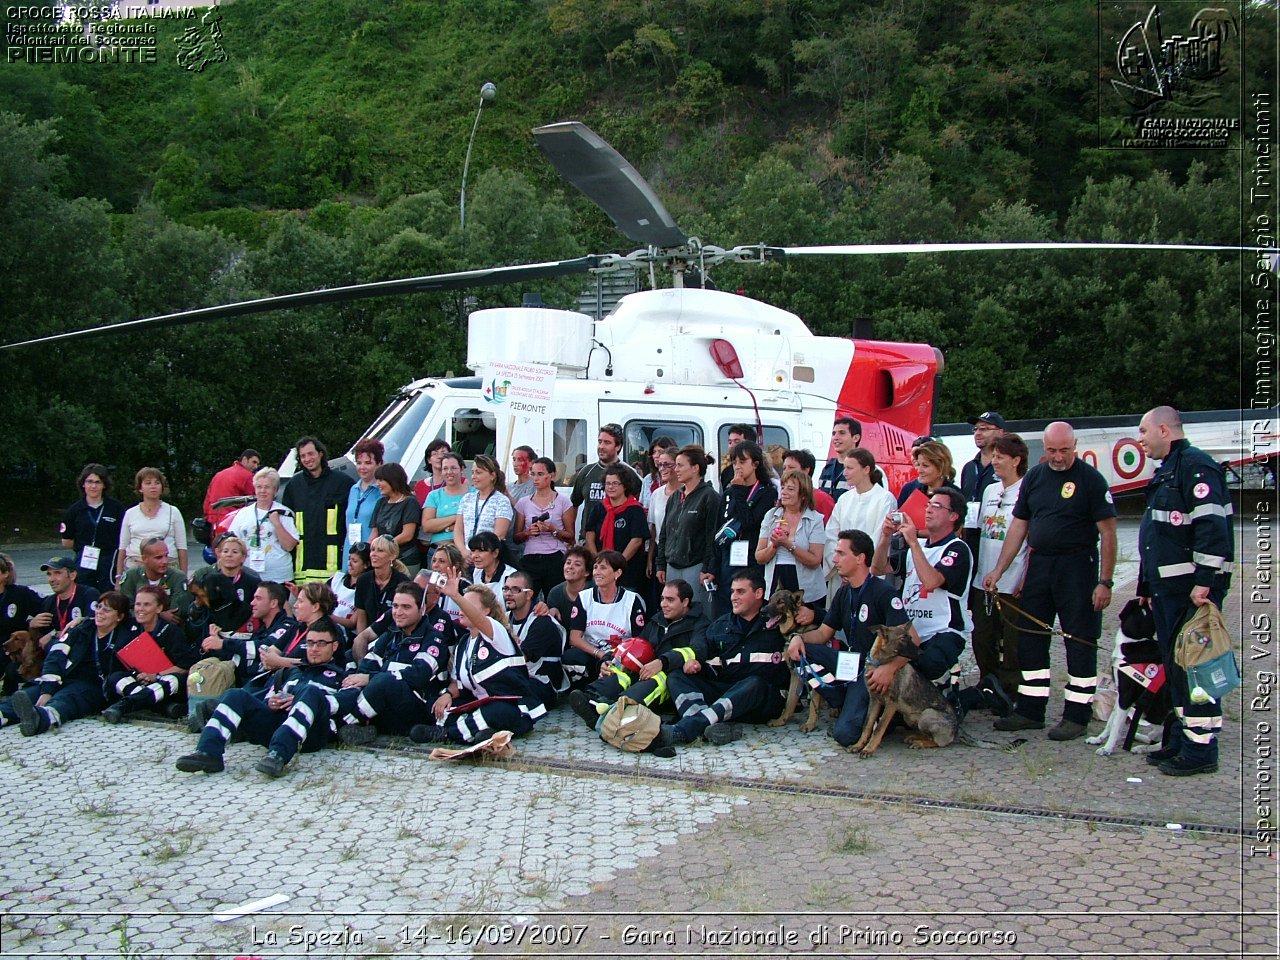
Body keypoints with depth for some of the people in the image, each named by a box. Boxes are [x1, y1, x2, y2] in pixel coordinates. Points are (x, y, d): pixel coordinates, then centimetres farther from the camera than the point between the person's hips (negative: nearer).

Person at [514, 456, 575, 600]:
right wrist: (528, 532, -7)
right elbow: (516, 538, 13)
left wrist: (553, 530, -13)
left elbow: (570, 537, 4)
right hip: (529, 559, 2)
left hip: (555, 559, -2)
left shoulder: (562, 501, 3)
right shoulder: (523, 502, 10)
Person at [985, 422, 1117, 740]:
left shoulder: (1090, 479, -7)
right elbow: (1018, 526, 13)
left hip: (1077, 567, -6)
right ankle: (1030, 710, 19)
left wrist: (1105, 582, -14)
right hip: (1039, 564, 6)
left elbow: (1107, 532, -9)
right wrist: (998, 571, 8)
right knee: (1030, 638, 9)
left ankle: (1077, 715, 7)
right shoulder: (1034, 476, 9)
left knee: (1080, 641, -1)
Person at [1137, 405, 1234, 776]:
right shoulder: (1167, 470, 20)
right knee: (1175, 666, 14)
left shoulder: (1196, 466, -12)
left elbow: (1211, 526, -22)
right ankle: (1181, 740, 22)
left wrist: (1204, 582, -25)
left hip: (1193, 590, -10)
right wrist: (1147, 585, 25)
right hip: (1168, 589, 10)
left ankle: (1200, 749, 0)